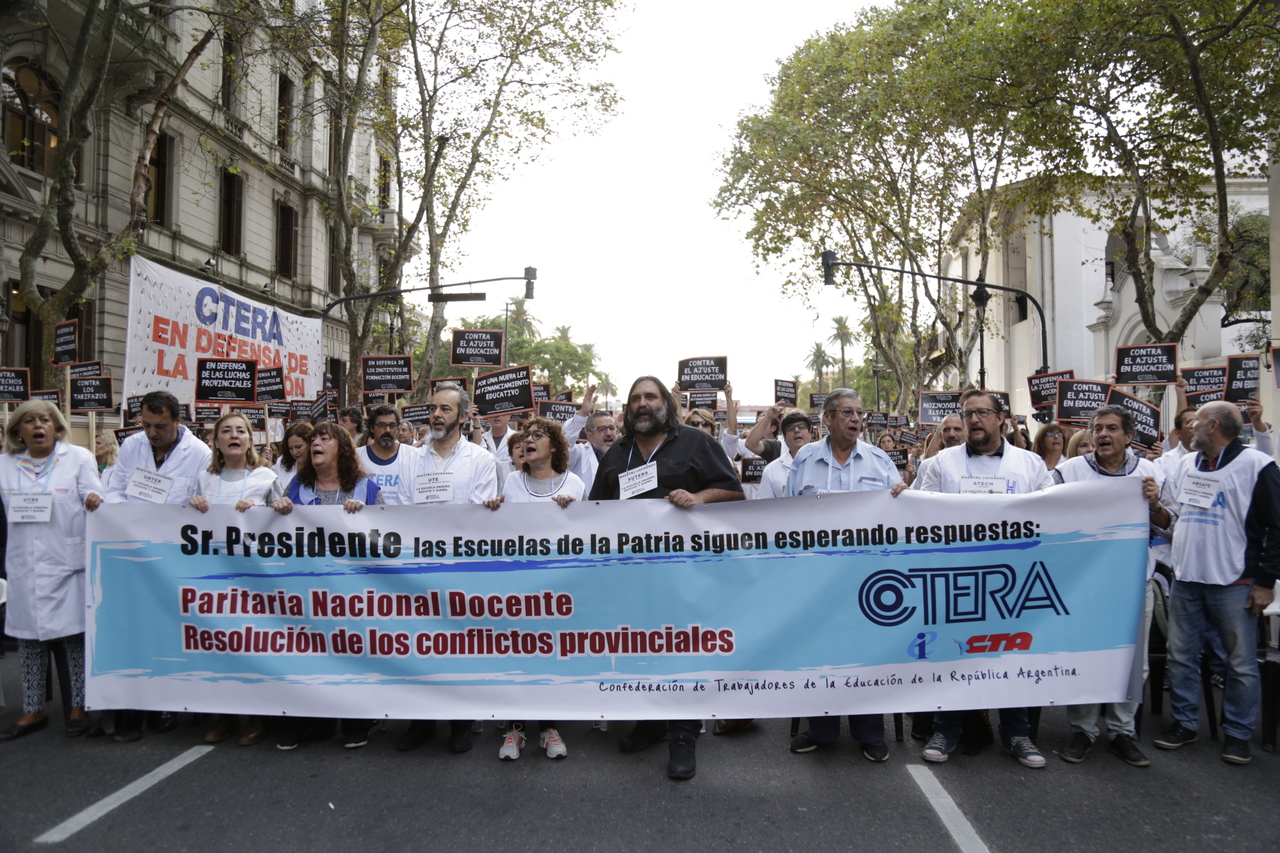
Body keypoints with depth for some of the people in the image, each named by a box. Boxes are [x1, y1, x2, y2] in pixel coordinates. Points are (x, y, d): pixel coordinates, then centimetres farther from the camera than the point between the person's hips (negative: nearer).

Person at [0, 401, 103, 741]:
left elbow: (92, 497, -1)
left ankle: (79, 707, 11)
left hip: (67, 562, -3)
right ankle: (33, 711, 20)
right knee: (28, 638, 9)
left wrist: (93, 500, -22)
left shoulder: (79, 458, 3)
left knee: (74, 635, 0)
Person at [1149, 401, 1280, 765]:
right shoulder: (1185, 465, 11)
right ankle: (1184, 723, 23)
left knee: (1241, 663, 4)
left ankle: (1238, 734, 17)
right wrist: (1154, 503, -5)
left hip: (1234, 584, -6)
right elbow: (1169, 521, 16)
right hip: (1186, 580, 6)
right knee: (1181, 656, 11)